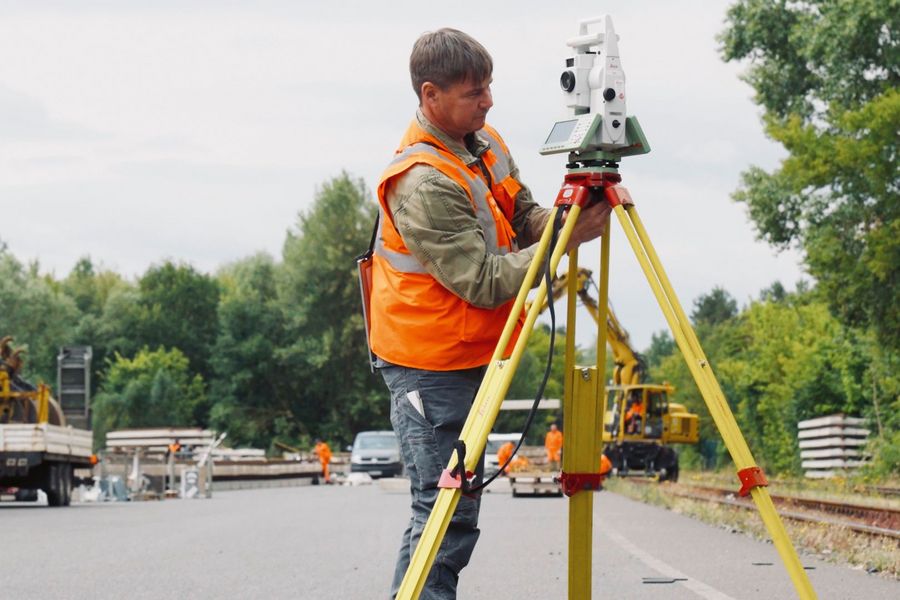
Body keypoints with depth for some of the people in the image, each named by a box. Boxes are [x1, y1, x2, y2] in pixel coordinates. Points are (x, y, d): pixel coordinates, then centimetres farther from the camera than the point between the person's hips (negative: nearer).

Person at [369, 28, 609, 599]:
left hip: (471, 354, 9)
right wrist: (567, 239, -25)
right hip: (431, 363, -9)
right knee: (446, 511, -11)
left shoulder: (486, 142, 4)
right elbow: (485, 283, -25)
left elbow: (523, 218, 12)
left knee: (458, 508, 13)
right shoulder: (423, 183, -25)